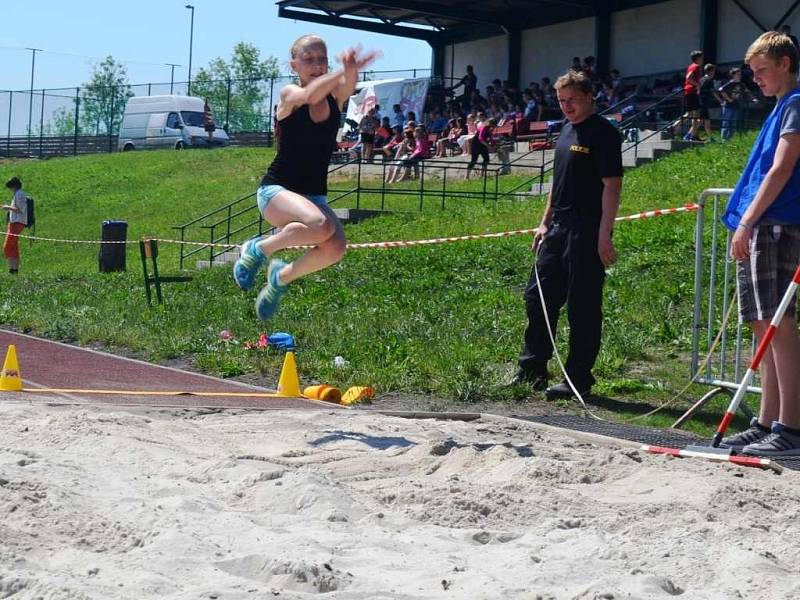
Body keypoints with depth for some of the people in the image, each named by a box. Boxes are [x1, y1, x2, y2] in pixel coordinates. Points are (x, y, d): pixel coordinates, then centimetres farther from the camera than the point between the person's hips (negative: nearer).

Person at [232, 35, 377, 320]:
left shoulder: (335, 97, 3)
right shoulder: (289, 96, -6)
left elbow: (349, 87, -22)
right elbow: (309, 95, -31)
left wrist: (351, 72, -46)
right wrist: (344, 70, -46)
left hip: (315, 196, 5)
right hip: (276, 190, -5)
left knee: (335, 247, -24)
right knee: (321, 226, -35)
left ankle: (282, 277, 5)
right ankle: (258, 250, -9)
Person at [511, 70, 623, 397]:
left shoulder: (603, 133, -10)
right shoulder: (566, 131, 16)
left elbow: (612, 185, -15)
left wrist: (604, 235, -20)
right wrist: (545, 222, 19)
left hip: (587, 231, -9)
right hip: (559, 228, 9)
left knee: (583, 306, -3)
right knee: (538, 296, 12)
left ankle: (578, 379, 5)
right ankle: (532, 369, 22)